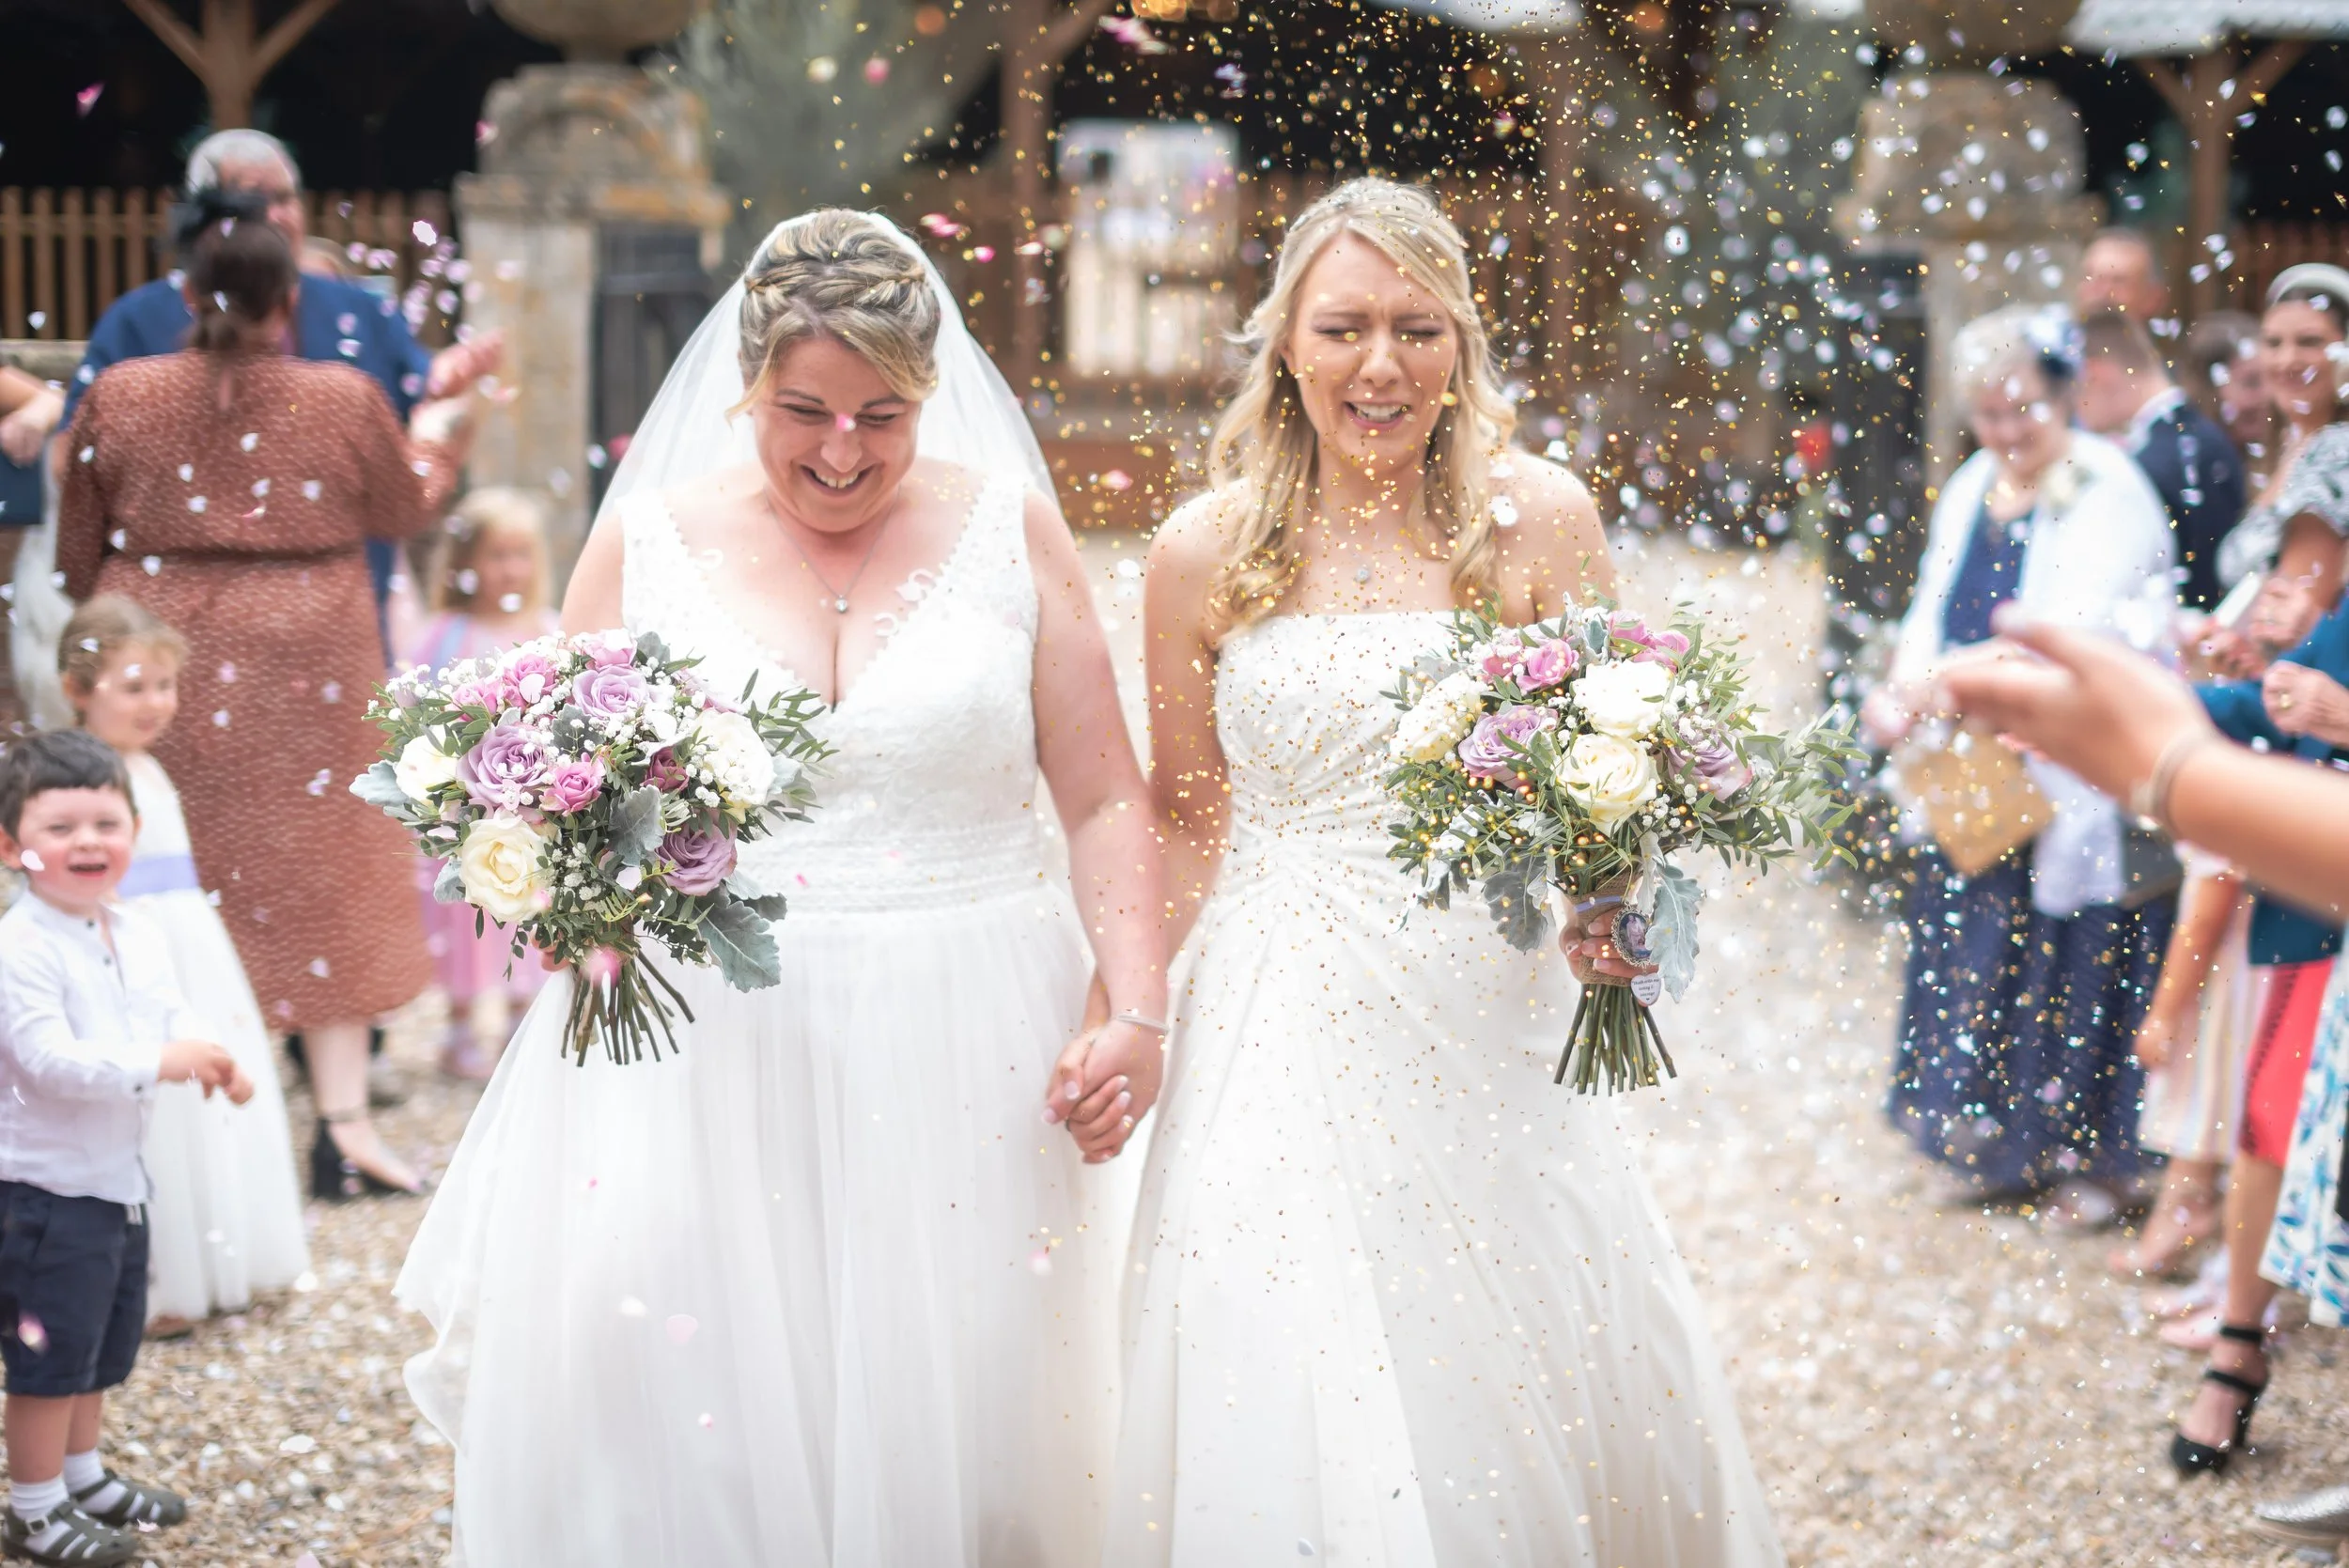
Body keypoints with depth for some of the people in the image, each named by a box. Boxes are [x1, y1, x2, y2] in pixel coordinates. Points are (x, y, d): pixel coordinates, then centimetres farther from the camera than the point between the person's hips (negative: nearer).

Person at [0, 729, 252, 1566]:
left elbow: (174, 1016, 10)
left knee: (104, 1343, 22)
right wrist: (158, 1063, -32)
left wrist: (211, 1058, -12)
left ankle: (83, 1475, 39)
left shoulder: (139, 935, 4)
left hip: (118, 1176, 8)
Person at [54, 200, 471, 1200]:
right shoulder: (345, 401, -7)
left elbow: (77, 554, 5)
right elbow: (402, 511, 9)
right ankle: (342, 1123, 6)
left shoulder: (118, 397, -3)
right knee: (323, 881, 7)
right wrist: (440, 440, 26)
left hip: (161, 662, 1)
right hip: (305, 667, -1)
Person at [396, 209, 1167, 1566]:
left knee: (941, 1441, 1)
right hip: (702, 1051, 0)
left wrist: (1138, 1013, -7)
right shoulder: (649, 542, 6)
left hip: (962, 1069, 0)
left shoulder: (1009, 529, 5)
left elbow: (1106, 803, 5)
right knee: (666, 1446, -4)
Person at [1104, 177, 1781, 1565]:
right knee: (1298, 1422, 1)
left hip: (1489, 1017, 0)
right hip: (1284, 1022, 0)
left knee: (1545, 1388, 6)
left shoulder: (1539, 520, -1)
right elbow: (1188, 822, 9)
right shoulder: (1207, 552, 1)